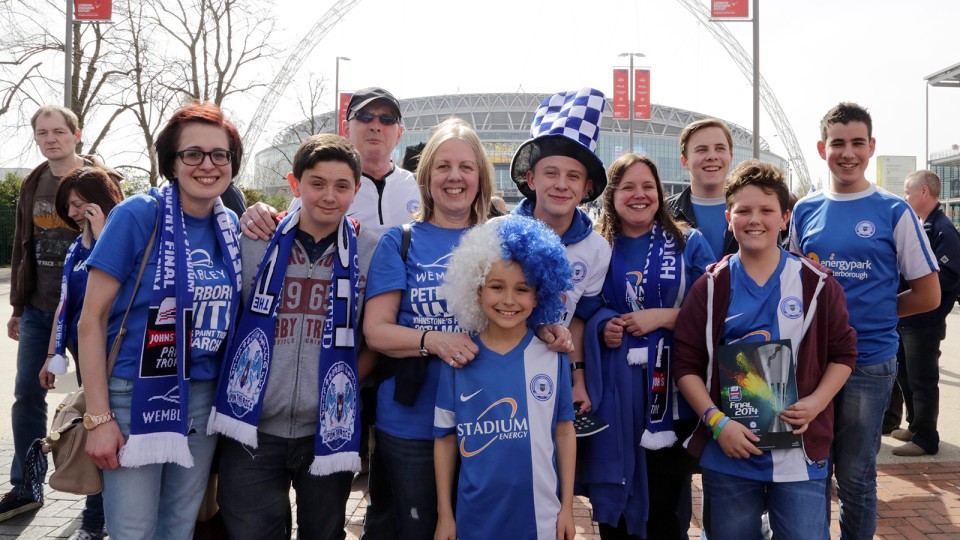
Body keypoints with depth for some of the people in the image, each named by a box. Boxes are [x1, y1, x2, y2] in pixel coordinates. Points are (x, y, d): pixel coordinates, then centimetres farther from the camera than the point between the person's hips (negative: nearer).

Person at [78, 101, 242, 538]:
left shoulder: (231, 225, 3)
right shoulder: (138, 215, -12)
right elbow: (92, 320, -10)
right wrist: (98, 417, -13)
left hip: (203, 399, 5)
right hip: (137, 397, -4)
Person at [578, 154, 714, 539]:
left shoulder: (688, 243, 5)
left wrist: (664, 316, -12)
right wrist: (601, 326, -9)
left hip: (669, 388, -1)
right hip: (613, 392, 1)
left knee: (666, 507, 5)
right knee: (612, 502, 7)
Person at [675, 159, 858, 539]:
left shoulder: (817, 284, 1)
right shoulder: (710, 287, 0)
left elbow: (843, 351, 7)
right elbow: (686, 363, -1)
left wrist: (816, 402, -9)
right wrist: (717, 421, -12)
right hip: (727, 453, 1)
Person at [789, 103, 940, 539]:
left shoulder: (894, 212, -3)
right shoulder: (805, 211, 5)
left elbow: (927, 295, 1)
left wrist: (870, 314, -1)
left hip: (869, 362, -2)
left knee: (855, 477, 8)